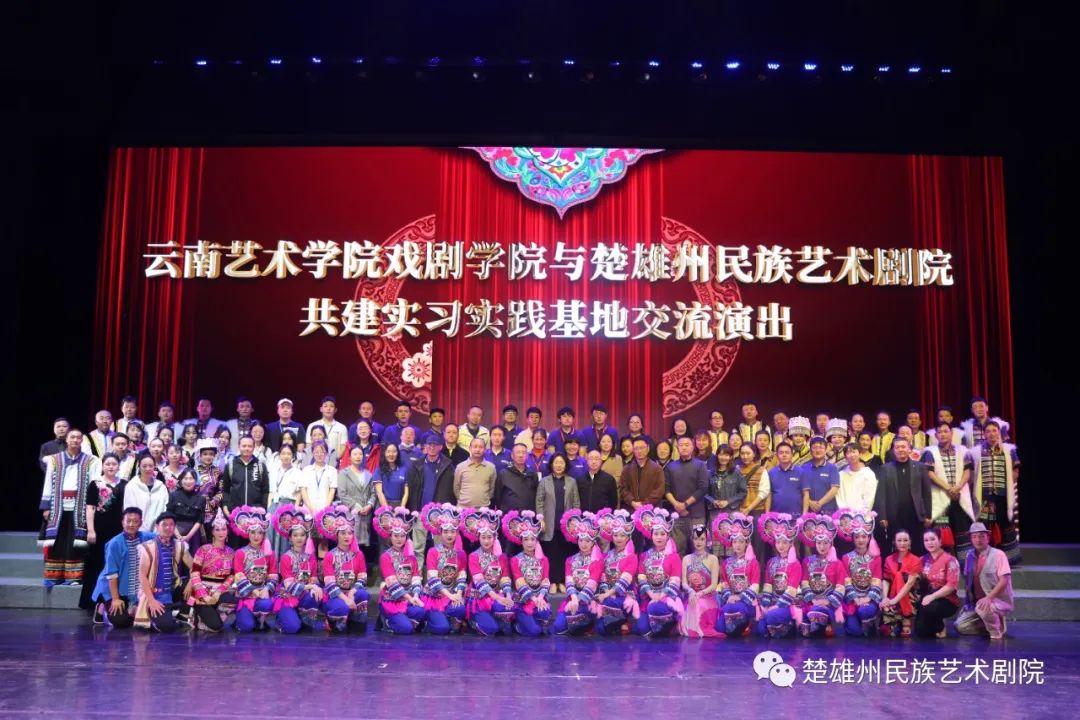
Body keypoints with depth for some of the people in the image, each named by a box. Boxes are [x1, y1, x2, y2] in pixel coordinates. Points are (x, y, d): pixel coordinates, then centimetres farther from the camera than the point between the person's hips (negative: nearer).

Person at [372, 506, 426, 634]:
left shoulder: (411, 556, 11)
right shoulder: (385, 556, -5)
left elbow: (416, 579, 2)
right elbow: (392, 583, -14)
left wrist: (415, 596, -17)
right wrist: (409, 598, -21)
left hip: (410, 597, 5)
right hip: (391, 599, -4)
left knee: (421, 612, -28)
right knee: (406, 628, -24)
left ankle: (397, 618, 0)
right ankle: (388, 621, 8)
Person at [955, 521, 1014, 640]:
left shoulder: (998, 554, -10)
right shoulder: (970, 555, 5)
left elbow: (1004, 581, -17)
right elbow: (967, 580, 13)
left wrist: (988, 598, -28)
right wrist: (969, 601, 2)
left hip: (1000, 601, -6)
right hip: (975, 602, 6)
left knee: (983, 608, -37)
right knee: (960, 626, -7)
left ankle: (996, 632, -7)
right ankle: (996, 623, 13)